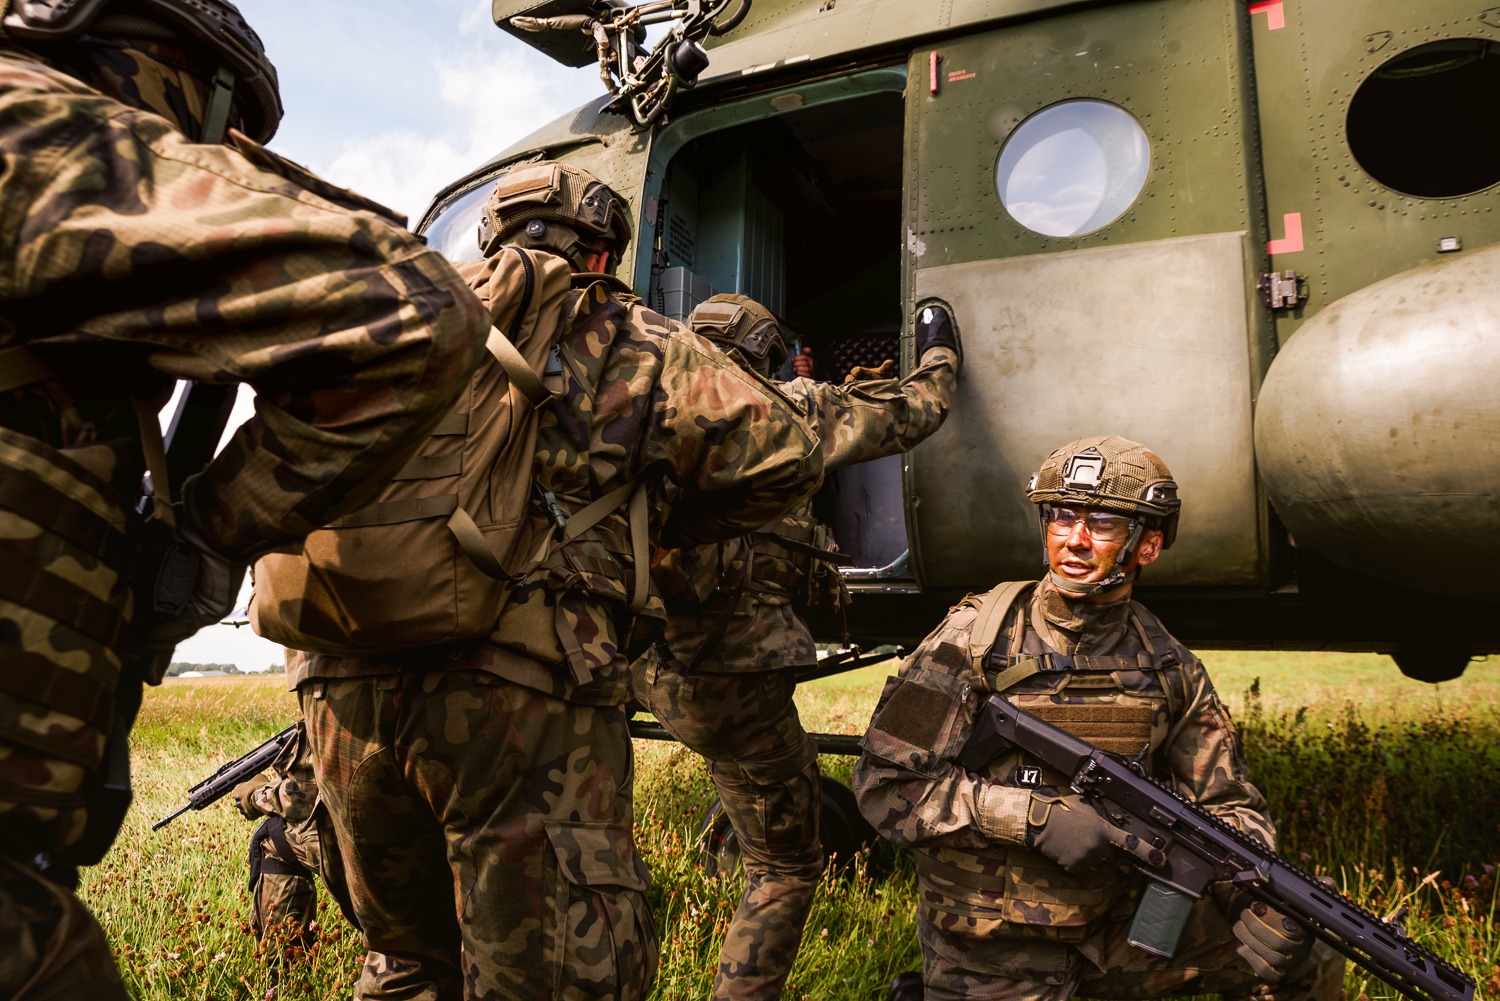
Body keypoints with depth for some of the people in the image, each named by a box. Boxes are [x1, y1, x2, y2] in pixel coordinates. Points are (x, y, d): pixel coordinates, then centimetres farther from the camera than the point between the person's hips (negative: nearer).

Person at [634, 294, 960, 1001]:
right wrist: (938, 358, 28)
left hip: (655, 665, 7)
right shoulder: (785, 409, -5)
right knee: (785, 867, 9)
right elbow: (913, 414, 7)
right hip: (730, 672, -7)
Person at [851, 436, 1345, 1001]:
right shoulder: (976, 640, -14)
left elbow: (1225, 802, 6)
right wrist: (1038, 817, -24)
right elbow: (886, 783, -17)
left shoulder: (1167, 669, 0)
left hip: (1117, 930, 3)